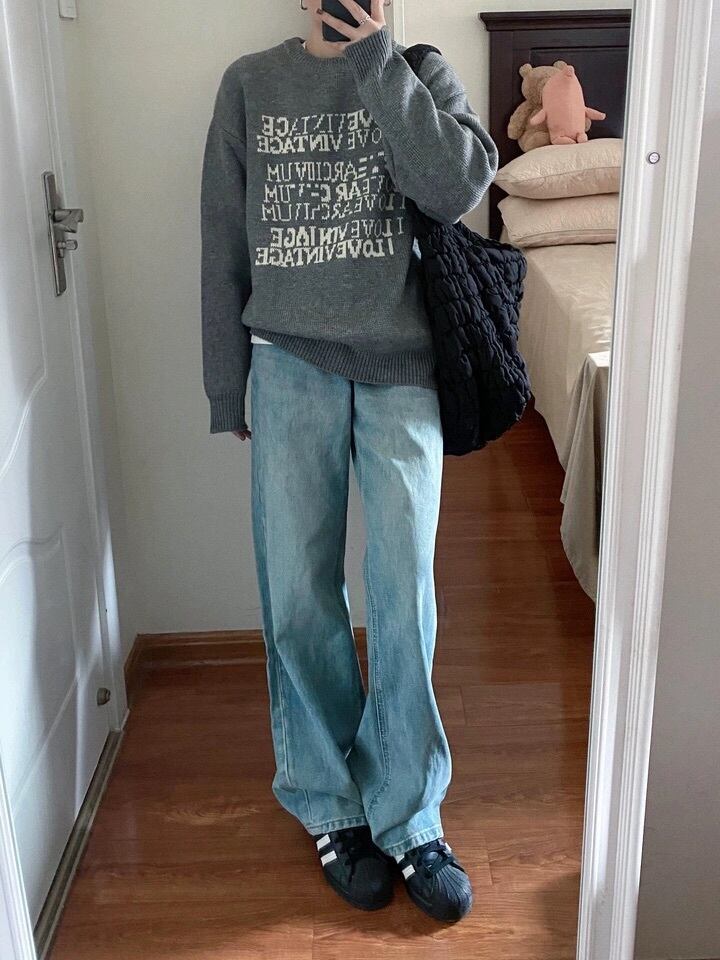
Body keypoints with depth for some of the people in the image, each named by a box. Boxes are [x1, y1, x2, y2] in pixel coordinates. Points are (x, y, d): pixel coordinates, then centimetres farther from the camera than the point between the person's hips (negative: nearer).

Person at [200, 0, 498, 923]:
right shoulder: (249, 83, 9)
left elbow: (457, 189, -12)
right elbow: (223, 247, 8)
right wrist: (226, 388, 6)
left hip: (401, 367, 0)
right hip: (292, 363, 1)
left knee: (404, 599, -3)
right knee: (298, 601, 1)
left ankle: (407, 821, 13)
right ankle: (333, 806, 20)